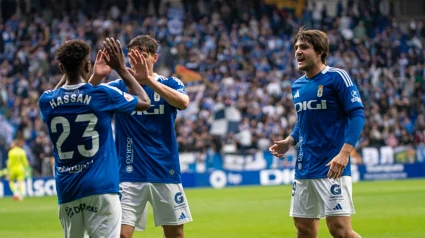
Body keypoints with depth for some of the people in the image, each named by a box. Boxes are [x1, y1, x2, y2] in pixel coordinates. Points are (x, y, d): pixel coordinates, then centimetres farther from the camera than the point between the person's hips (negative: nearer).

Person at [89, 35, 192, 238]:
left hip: (166, 173, 1)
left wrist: (148, 80, -33)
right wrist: (96, 76, -36)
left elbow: (183, 102, -22)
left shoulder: (169, 84, 1)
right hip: (130, 175, 0)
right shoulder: (120, 87, 2)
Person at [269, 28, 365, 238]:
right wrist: (289, 141, 6)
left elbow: (357, 114, -14)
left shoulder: (337, 77, -9)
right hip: (303, 169, 8)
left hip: (331, 169, -7)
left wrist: (344, 153, -25)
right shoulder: (297, 86, 13)